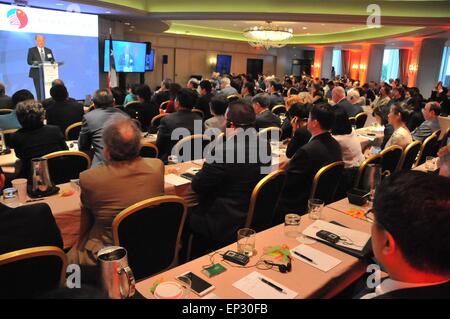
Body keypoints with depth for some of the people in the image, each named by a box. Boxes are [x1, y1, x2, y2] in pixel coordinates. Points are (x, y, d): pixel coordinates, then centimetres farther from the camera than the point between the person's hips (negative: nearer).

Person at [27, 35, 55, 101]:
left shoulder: (49, 50, 17)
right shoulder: (31, 50, 7)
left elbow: (53, 60, 12)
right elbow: (29, 61, -1)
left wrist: (52, 62, -12)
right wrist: (36, 62, -21)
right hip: (37, 74, -3)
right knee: (39, 91, -9)